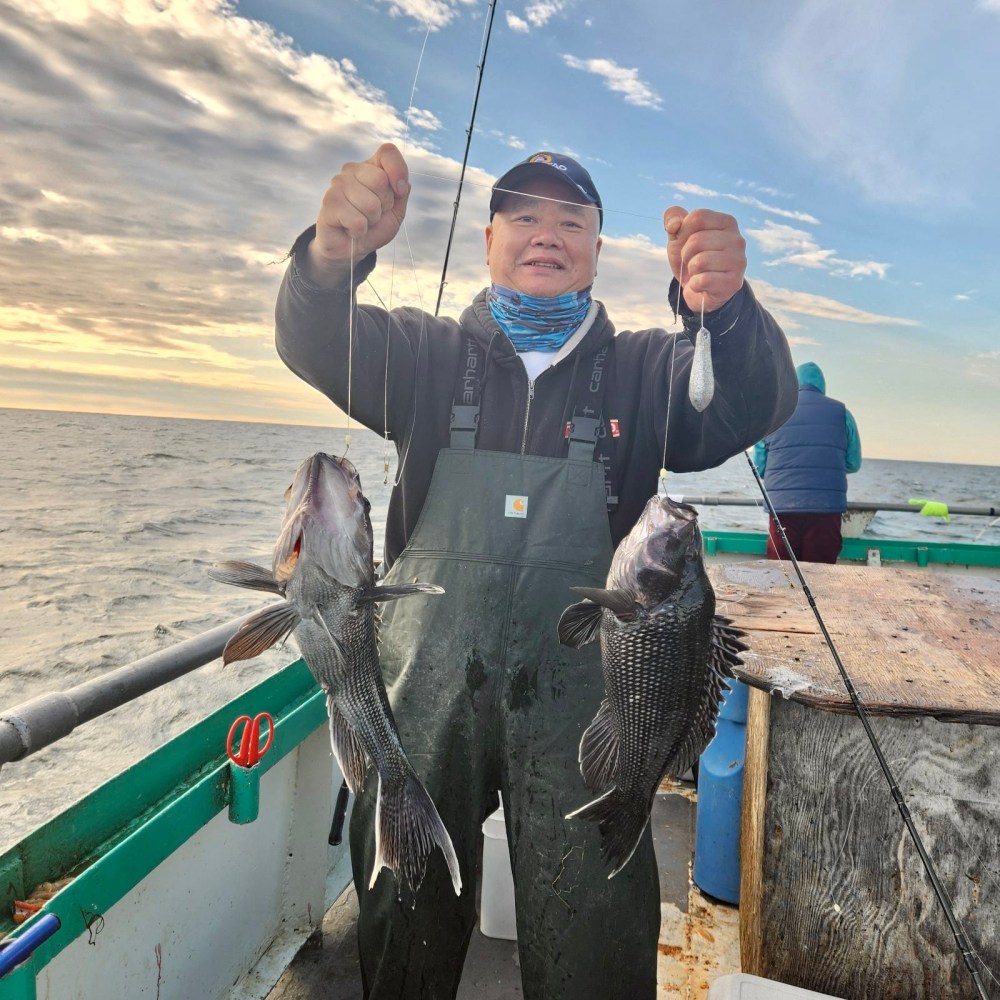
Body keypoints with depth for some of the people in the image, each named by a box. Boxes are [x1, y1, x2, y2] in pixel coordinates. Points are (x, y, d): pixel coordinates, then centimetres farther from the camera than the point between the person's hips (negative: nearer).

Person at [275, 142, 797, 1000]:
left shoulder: (642, 371, 5)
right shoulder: (431, 355, 7)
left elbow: (754, 404, -11)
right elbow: (315, 345, -9)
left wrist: (726, 307, -33)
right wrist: (334, 256, -32)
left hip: (581, 694, 0)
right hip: (427, 685, 1)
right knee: (404, 916, 16)